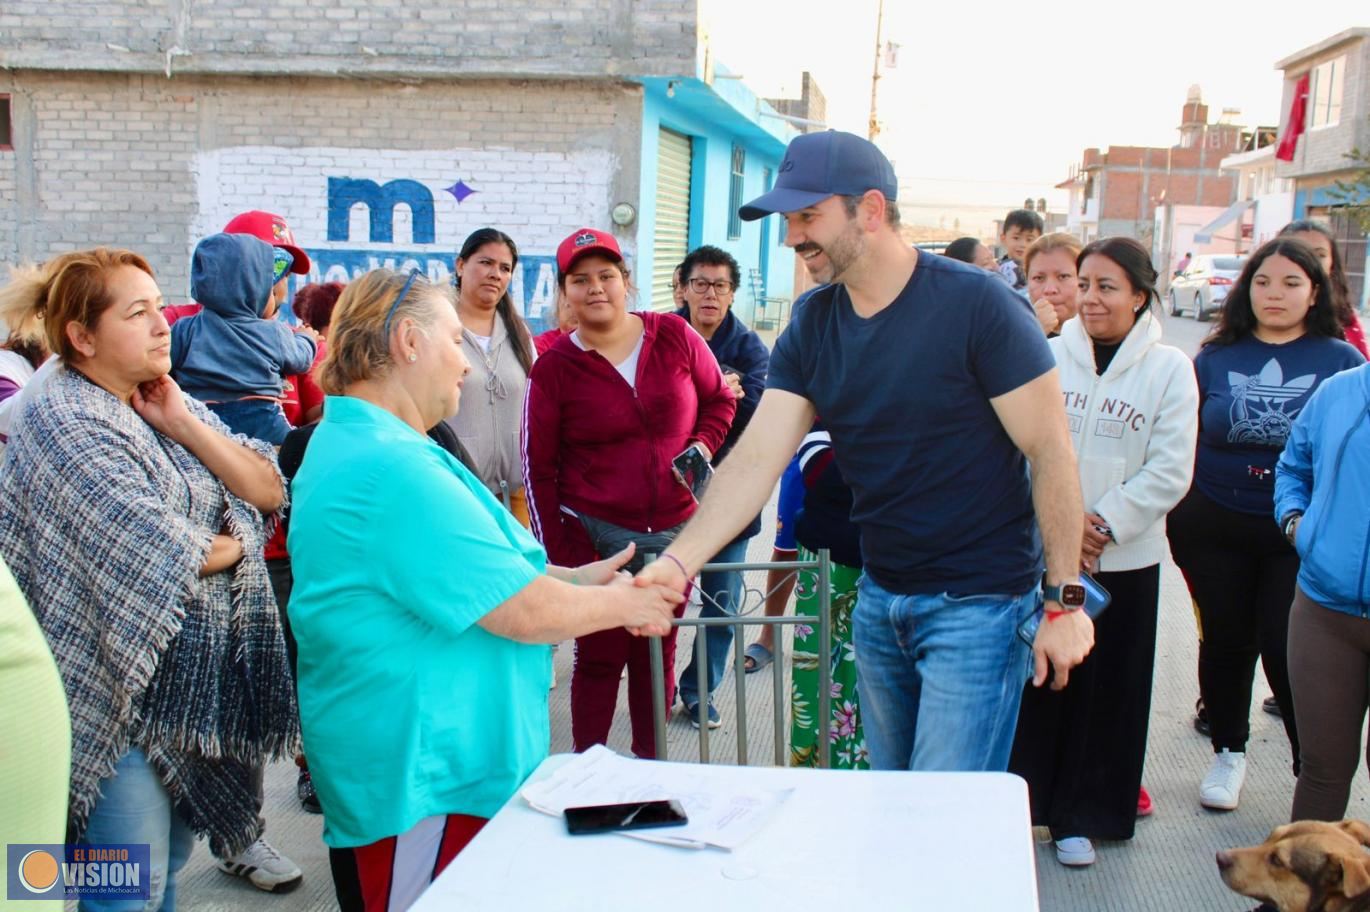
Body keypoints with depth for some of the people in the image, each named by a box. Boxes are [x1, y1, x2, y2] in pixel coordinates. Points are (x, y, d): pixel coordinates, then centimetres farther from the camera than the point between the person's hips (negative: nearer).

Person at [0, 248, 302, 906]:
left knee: (170, 856, 20)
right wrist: (229, 546, -5)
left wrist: (183, 424, -9)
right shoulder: (66, 421, -16)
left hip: (198, 675, 7)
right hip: (123, 686, -7)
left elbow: (268, 490, 0)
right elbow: (160, 554, -24)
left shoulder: (165, 401, 7)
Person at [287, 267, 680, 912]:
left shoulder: (347, 443, 11)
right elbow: (526, 612, -22)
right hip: (425, 777, -11)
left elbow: (450, 567, 18)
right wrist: (623, 604, -5)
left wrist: (575, 580, 11)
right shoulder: (391, 468, -24)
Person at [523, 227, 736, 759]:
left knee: (657, 655, 14)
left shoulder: (674, 336, -1)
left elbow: (720, 399, 13)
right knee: (600, 657, 5)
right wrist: (559, 552, -6)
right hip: (595, 536, -2)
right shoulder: (554, 368, -5)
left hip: (674, 530, 2)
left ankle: (650, 762, 29)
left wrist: (703, 444, -7)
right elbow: (538, 469, -2)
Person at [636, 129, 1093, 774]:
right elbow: (756, 459, -7)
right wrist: (677, 561, -20)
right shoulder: (812, 328, 1)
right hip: (879, 600, 6)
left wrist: (1064, 600, -14)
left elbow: (1050, 451, -14)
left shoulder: (976, 305, -16)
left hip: (978, 604, -6)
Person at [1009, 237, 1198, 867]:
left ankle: (1082, 816, 24)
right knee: (1034, 678, 5)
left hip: (1124, 559, 0)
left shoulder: (1169, 369, -2)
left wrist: (1104, 525, -13)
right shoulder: (1048, 356, 0)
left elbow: (1170, 471, -5)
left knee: (1105, 690, 8)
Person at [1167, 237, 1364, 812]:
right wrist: (1180, 516, 6)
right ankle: (1227, 752, 33)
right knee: (1225, 641, 13)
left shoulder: (1342, 361, -1)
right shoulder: (1216, 357, 4)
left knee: (1290, 652, -4)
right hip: (1215, 529, 2)